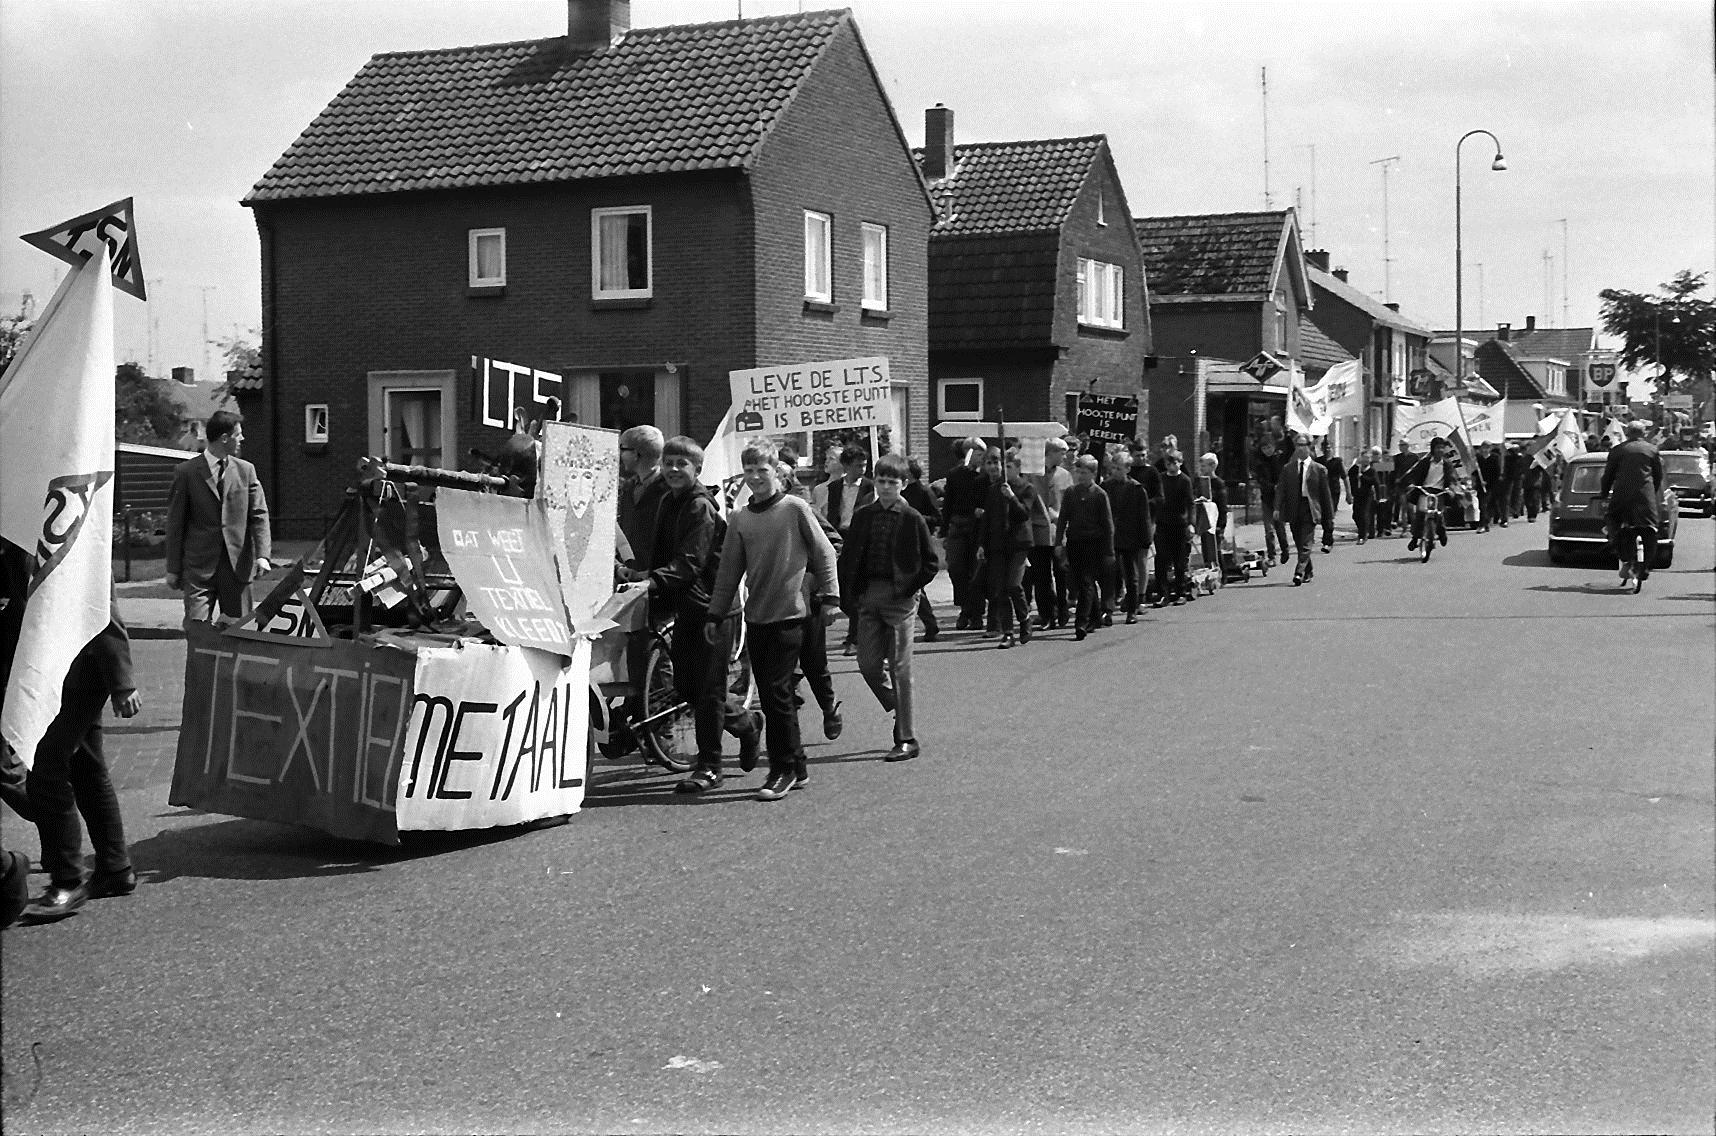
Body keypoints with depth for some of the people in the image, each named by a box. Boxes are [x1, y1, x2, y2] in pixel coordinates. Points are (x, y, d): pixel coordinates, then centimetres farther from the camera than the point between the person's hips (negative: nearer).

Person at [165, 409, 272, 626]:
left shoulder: (246, 470, 9)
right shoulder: (186, 472, -1)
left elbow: (259, 514, 5)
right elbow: (175, 523, 2)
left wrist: (262, 555, -10)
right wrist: (173, 569, 0)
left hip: (237, 565, 3)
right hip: (199, 565, -3)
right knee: (197, 626, -10)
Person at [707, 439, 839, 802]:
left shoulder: (795, 508, -4)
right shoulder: (739, 519, 8)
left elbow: (824, 554, 0)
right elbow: (729, 570, 12)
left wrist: (829, 597, -3)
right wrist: (716, 614, 10)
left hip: (789, 613, -5)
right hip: (756, 617, 5)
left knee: (776, 691, -9)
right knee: (769, 694, 7)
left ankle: (783, 770, 0)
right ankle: (796, 768, 17)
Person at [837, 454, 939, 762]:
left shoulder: (912, 519, -3)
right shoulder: (862, 517, 8)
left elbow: (931, 563, 0)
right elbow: (847, 560, 11)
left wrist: (910, 589, -7)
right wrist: (849, 599, 4)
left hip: (899, 598, -4)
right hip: (867, 595, 4)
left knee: (899, 668, -3)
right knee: (868, 664, 2)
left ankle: (906, 739, 2)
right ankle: (901, 716, 24)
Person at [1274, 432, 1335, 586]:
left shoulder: (1319, 470, 4)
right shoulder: (1287, 468, 10)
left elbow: (1325, 494, 6)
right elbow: (1281, 490, 4)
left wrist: (1330, 516, 6)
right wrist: (1277, 508, -12)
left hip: (1310, 510, -3)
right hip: (1293, 510, 3)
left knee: (1305, 544, -13)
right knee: (1299, 544, 10)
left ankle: (1299, 573, -18)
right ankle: (1309, 571, 26)